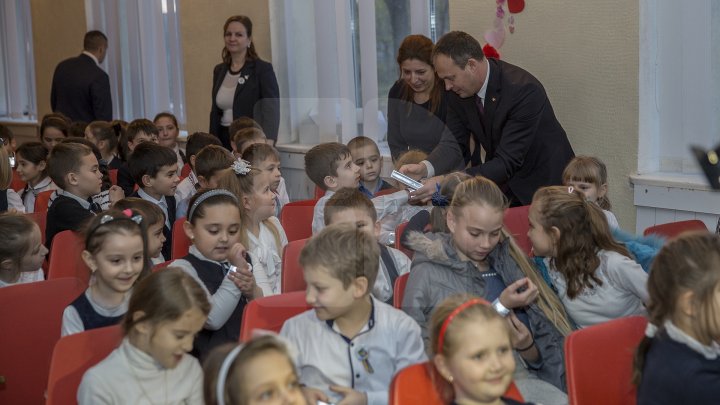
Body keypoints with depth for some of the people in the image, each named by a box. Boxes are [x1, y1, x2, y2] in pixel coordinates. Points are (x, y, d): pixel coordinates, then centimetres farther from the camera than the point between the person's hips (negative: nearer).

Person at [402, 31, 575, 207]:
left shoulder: (524, 90, -28)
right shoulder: (458, 91, -8)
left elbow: (507, 163, -30)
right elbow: (456, 143, -1)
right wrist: (425, 168, -23)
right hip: (504, 185, 6)